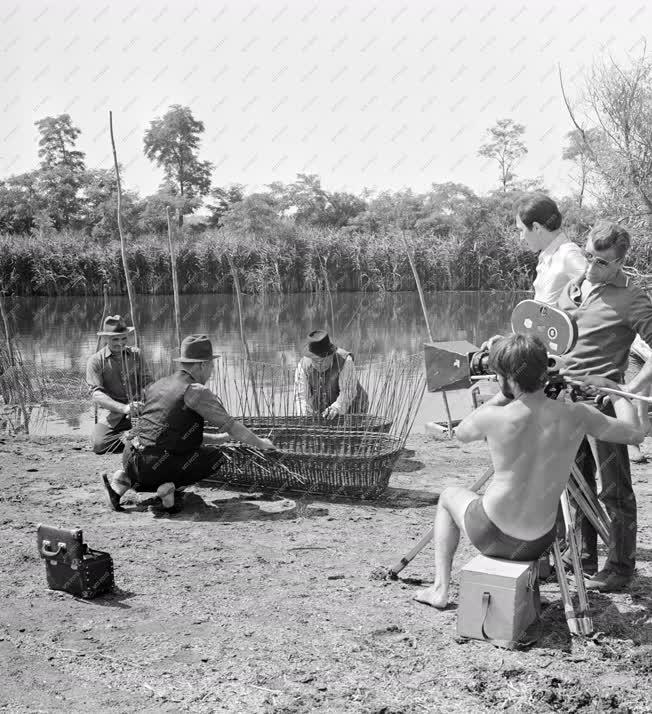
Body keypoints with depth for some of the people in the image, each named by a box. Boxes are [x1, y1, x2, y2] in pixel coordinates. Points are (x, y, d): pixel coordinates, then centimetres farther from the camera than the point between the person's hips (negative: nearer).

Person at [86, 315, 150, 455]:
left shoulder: (136, 354, 12)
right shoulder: (96, 361, 0)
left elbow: (145, 383, 12)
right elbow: (96, 394, -10)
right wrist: (124, 408, -24)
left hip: (138, 409, 2)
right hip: (112, 412, -2)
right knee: (99, 444, -27)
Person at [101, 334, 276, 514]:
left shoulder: (158, 385, 17)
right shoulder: (195, 391, -9)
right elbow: (230, 425, -6)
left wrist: (221, 438, 27)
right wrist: (260, 443, 10)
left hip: (130, 459, 8)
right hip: (154, 467, -7)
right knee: (215, 455, 7)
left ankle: (126, 479, 10)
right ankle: (168, 486, -8)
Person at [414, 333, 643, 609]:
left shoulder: (495, 419, -20)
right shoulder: (576, 416, -11)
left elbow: (462, 433, 3)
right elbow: (635, 432, 4)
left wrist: (501, 397, 8)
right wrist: (616, 391, 20)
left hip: (494, 537, -3)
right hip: (539, 543, 4)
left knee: (448, 496, 29)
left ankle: (440, 589, 27)